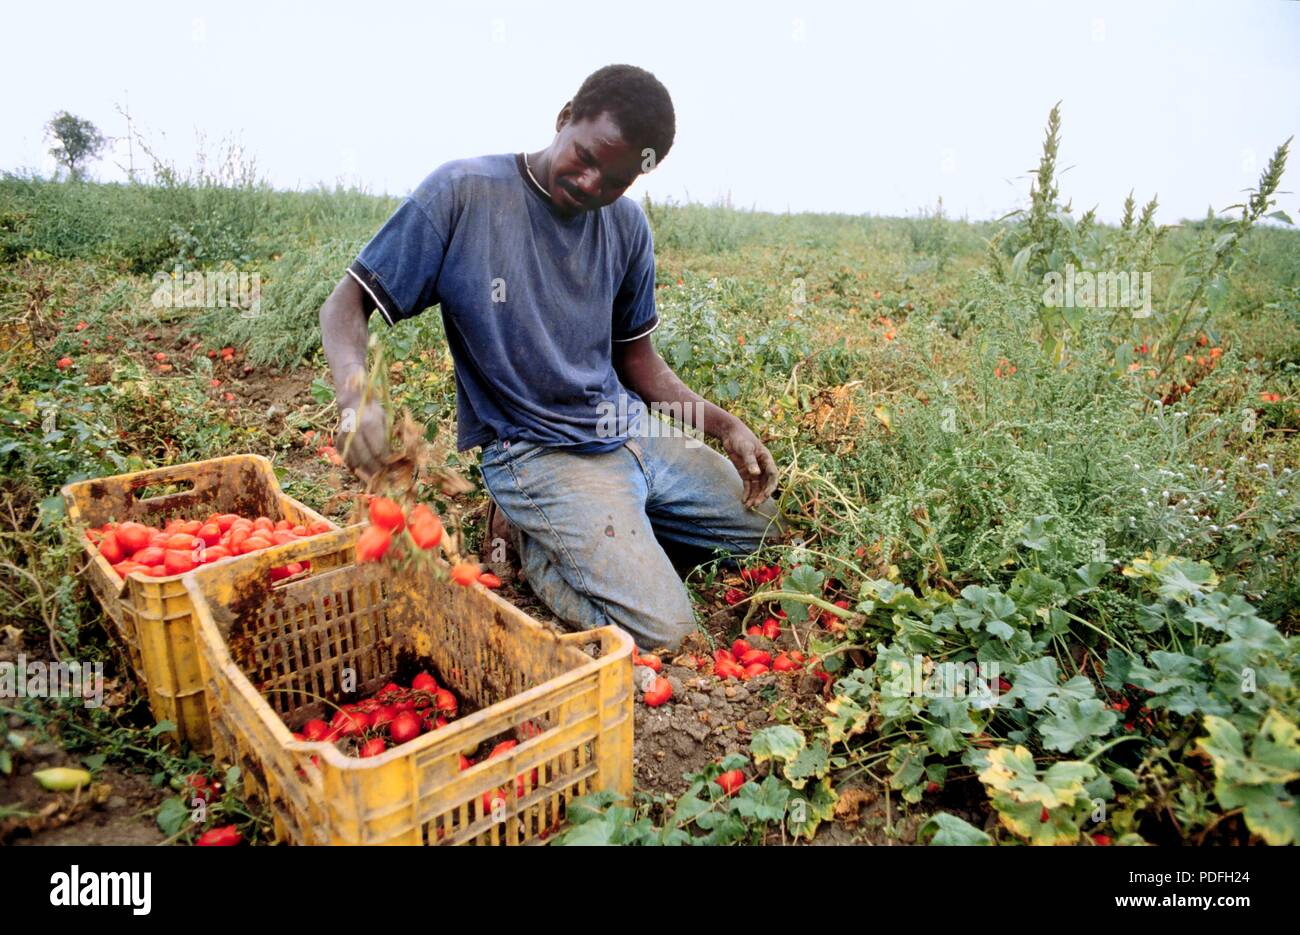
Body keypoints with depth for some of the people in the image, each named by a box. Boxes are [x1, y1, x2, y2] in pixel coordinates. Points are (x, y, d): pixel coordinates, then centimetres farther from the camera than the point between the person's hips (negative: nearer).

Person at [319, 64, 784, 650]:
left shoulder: (627, 227, 4)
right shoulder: (463, 194, -12)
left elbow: (633, 352, 13)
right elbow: (348, 305, -10)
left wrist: (726, 426, 1)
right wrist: (354, 394, -32)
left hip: (632, 430, 7)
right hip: (538, 453, -6)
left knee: (772, 538, 14)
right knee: (663, 632, -18)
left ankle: (615, 525, 17)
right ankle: (527, 531, 4)